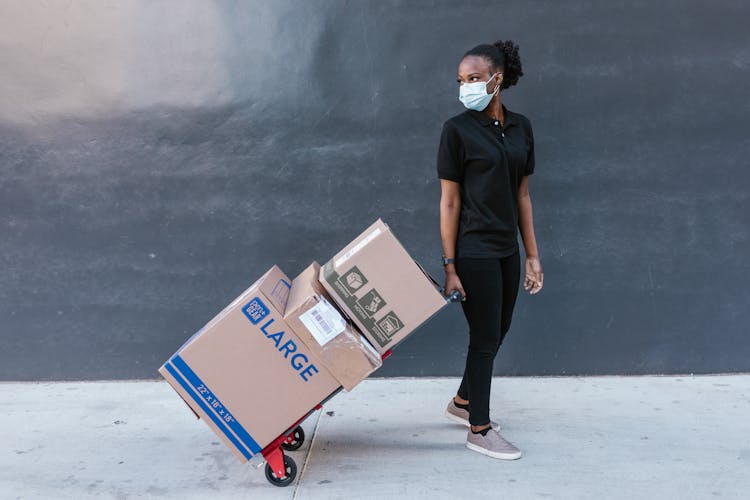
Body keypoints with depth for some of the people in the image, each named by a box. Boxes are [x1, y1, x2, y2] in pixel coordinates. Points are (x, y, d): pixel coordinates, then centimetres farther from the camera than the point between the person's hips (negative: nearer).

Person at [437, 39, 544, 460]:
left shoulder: (521, 127, 6)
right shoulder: (458, 129, -9)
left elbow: (523, 195, 9)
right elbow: (450, 201, -10)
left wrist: (533, 255, 7)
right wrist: (450, 266, -13)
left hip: (507, 250, 6)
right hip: (475, 252, -6)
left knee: (498, 332, 17)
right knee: (486, 337, 3)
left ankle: (463, 402, 39)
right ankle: (480, 430, 22)